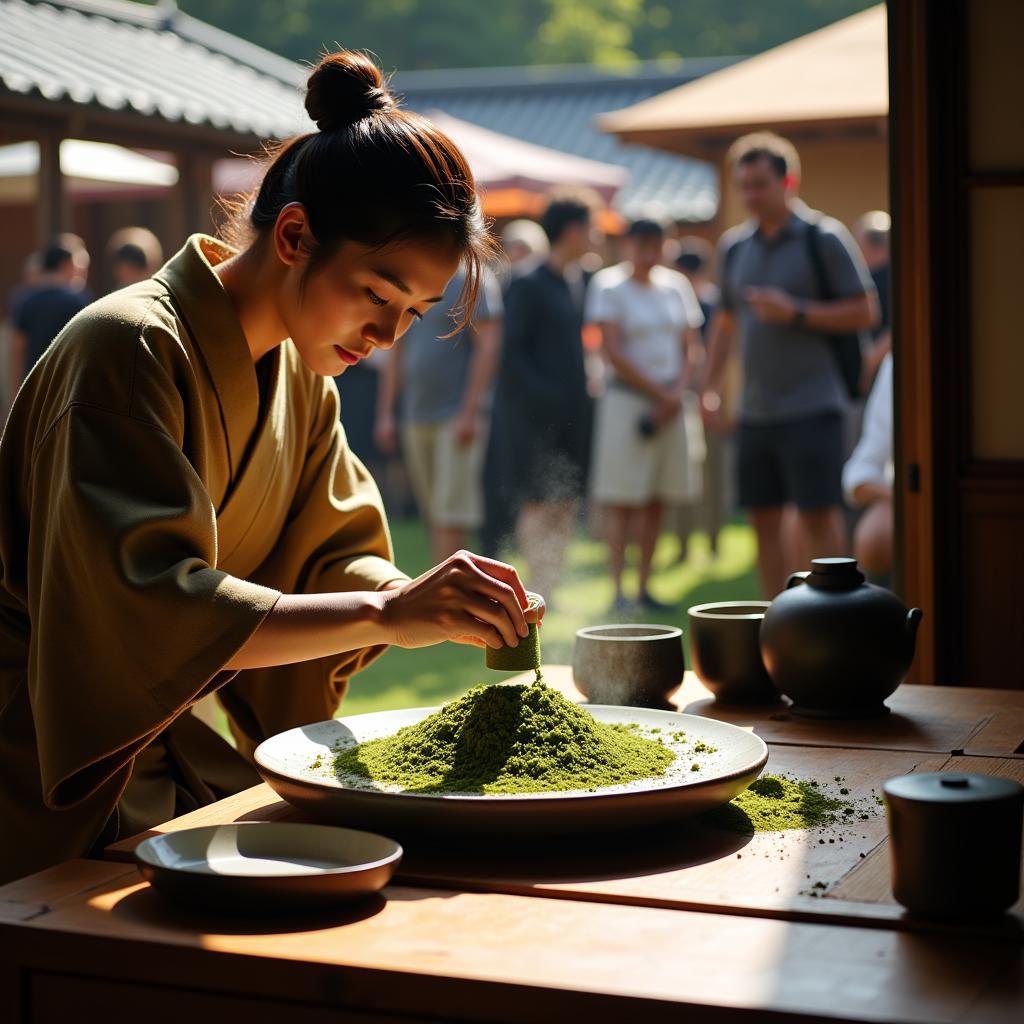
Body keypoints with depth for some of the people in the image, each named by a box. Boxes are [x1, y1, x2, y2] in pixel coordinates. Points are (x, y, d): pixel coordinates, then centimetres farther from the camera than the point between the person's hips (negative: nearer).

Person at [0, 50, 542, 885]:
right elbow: (152, 606, -32)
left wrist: (443, 607, -16)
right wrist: (388, 612, -38)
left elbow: (336, 558, 6)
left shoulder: (301, 376, 7)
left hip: (162, 747, 8)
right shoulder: (132, 349, -21)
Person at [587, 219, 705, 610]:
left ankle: (644, 587, 12)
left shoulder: (675, 285, 11)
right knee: (621, 499, -7)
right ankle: (618, 589, -5)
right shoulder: (608, 285, -4)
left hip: (670, 401, 5)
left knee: (657, 500, 6)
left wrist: (678, 394, -5)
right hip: (626, 398, -5)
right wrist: (659, 394, -10)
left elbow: (690, 347, 11)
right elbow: (614, 353, -9)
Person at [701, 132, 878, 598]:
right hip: (755, 410, 6)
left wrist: (796, 313, -16)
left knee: (818, 515, -7)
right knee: (764, 519, 8)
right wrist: (710, 385, 13)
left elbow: (865, 311, -6)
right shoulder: (734, 246, 13)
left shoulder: (823, 238, -4)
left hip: (811, 406, -6)